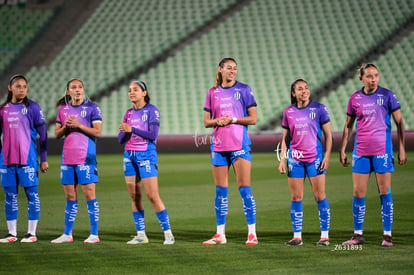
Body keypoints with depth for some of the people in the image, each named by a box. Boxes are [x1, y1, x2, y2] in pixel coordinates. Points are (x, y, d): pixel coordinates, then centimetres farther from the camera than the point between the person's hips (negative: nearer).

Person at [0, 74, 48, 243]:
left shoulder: (32, 107, -1)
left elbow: (42, 134, 1)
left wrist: (44, 159, -2)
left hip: (28, 158, -4)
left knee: (31, 193, -3)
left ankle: (31, 233, 3)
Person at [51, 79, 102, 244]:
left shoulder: (92, 107, -2)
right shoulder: (63, 109, 12)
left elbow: (98, 132, -8)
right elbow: (57, 134, 14)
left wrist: (78, 125, -16)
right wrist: (65, 126, -6)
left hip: (86, 157, -5)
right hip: (67, 158, 5)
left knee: (89, 194, -6)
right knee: (70, 196, 9)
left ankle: (94, 235, -3)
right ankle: (67, 235, 14)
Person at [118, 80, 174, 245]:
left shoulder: (151, 110, -4)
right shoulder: (129, 113, 13)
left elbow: (153, 135, -15)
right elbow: (121, 140, 10)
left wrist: (132, 129, -22)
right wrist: (124, 131, -11)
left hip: (146, 155, -6)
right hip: (130, 155, 6)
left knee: (153, 196, -11)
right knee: (135, 196, 3)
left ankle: (168, 233, -6)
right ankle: (140, 234, 7)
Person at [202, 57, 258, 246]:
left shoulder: (243, 90, 1)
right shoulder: (212, 93, 11)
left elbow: (253, 118, -2)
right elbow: (206, 122, 12)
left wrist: (232, 119, -12)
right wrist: (217, 121, -9)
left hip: (239, 144, -4)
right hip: (219, 145, 4)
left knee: (244, 189, -7)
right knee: (220, 191, 6)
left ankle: (252, 233, -4)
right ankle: (220, 235, 11)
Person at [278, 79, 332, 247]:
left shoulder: (318, 108, -1)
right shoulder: (288, 112, 7)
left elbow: (328, 135, 2)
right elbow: (285, 138, 14)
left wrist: (327, 156, -7)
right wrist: (282, 159, 7)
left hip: (315, 157, -3)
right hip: (295, 158, 3)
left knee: (320, 197, -3)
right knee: (296, 198, 3)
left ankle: (324, 236, 2)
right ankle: (297, 236, 8)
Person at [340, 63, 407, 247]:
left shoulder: (387, 95, -2)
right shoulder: (355, 98, 6)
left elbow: (399, 123, 2)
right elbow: (348, 125, 15)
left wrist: (402, 149, -3)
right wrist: (342, 149, 11)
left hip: (382, 149, -3)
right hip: (361, 151, 3)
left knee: (384, 192, -1)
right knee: (358, 193, 2)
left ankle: (387, 235, 4)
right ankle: (358, 235, 10)